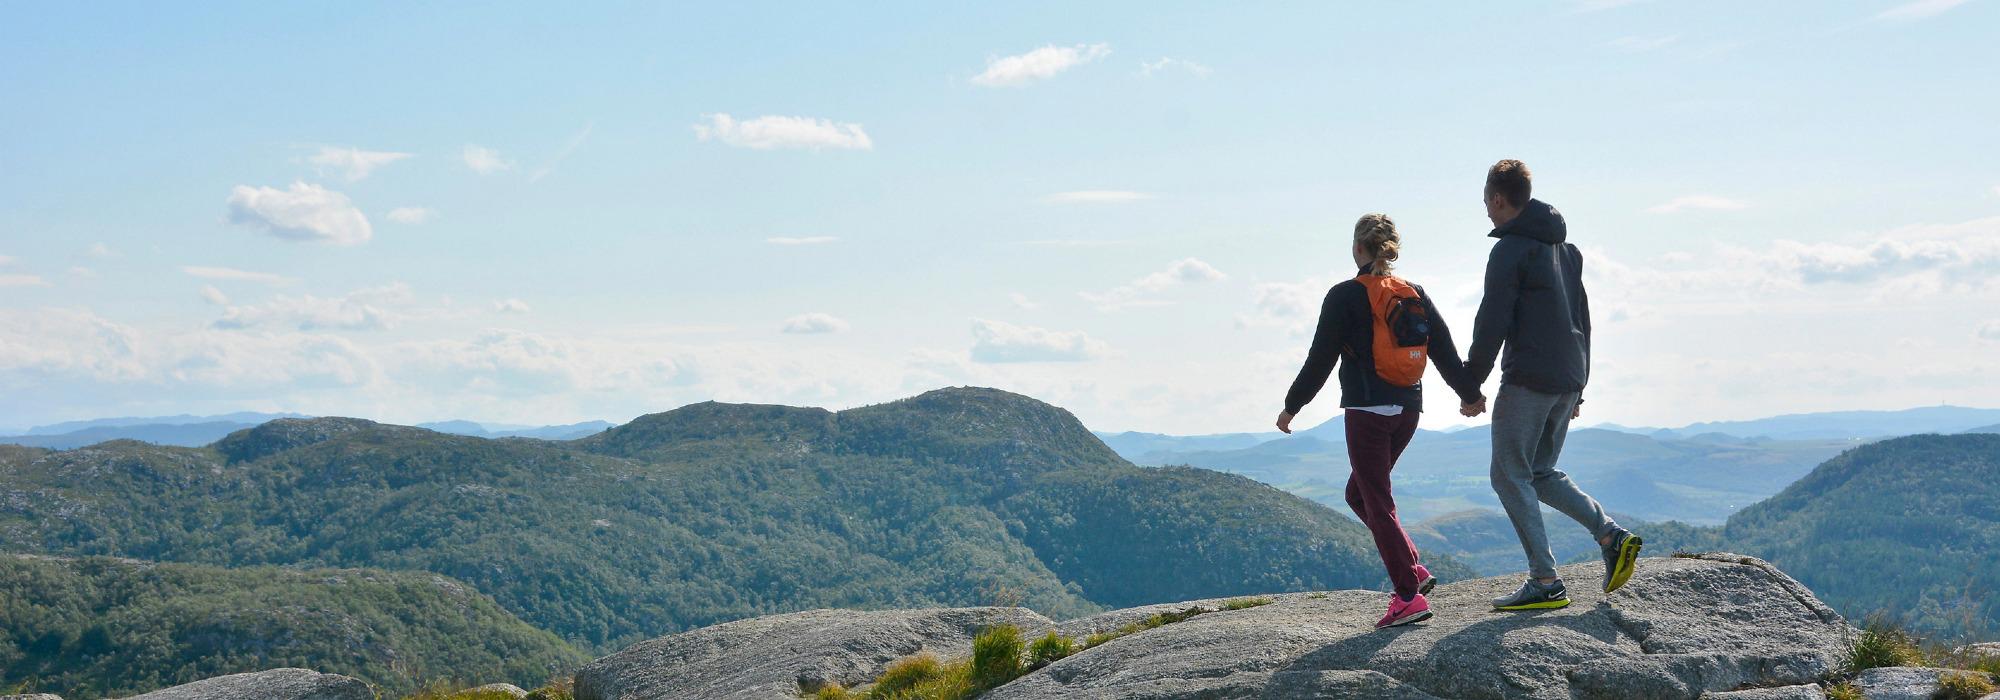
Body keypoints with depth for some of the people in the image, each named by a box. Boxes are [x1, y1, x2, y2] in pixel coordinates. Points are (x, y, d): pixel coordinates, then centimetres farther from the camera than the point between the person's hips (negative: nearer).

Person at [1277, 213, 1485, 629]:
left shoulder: (1344, 297, -8)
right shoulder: (1415, 296, 7)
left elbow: (1320, 360, -7)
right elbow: (1445, 352, 11)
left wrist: (1292, 406, 3)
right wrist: (1470, 394, 25)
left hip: (1367, 412, -6)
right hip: (1408, 412, 6)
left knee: (1377, 504, -1)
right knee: (1359, 493, 21)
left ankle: (1409, 596, -7)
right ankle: (1412, 568, 12)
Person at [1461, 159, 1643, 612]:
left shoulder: (1510, 249, -9)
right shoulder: (1565, 248, 18)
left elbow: (1492, 323, -15)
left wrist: (1472, 383, -8)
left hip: (1528, 380, -9)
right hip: (1567, 380, 9)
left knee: (1510, 477, -1)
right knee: (1540, 473, 18)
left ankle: (1545, 582, -5)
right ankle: (1611, 535, 3)